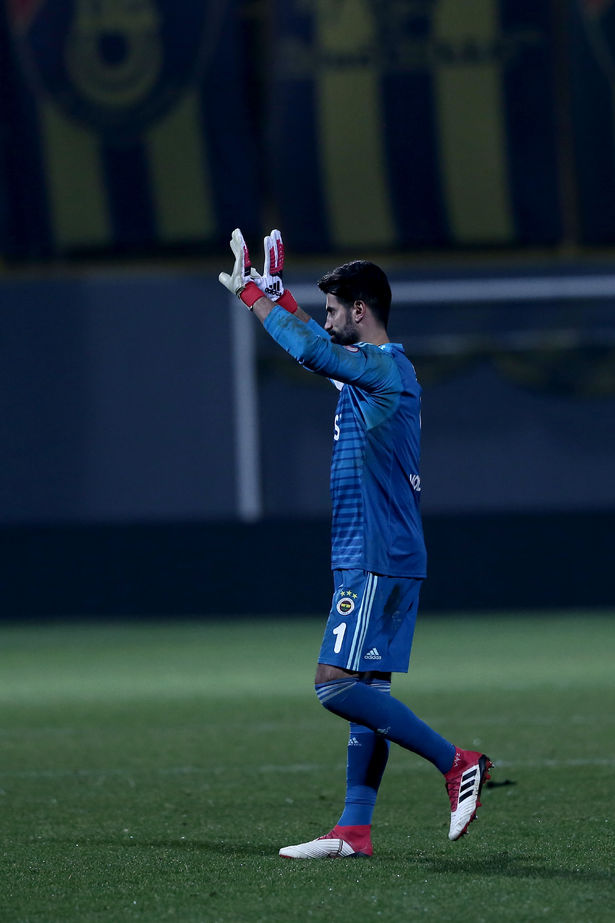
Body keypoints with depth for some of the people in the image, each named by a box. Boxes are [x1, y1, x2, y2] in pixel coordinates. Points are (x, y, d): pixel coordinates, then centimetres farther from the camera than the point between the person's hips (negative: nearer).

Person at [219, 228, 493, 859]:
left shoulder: (385, 367, -13)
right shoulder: (368, 370, 17)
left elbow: (313, 350, -27)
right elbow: (317, 348, 36)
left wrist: (252, 294, -17)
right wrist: (273, 292, 33)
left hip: (376, 560, -10)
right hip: (376, 559, 10)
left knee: (337, 684, -14)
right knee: (367, 688, 7)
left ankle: (457, 763, -13)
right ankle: (354, 829, 6)